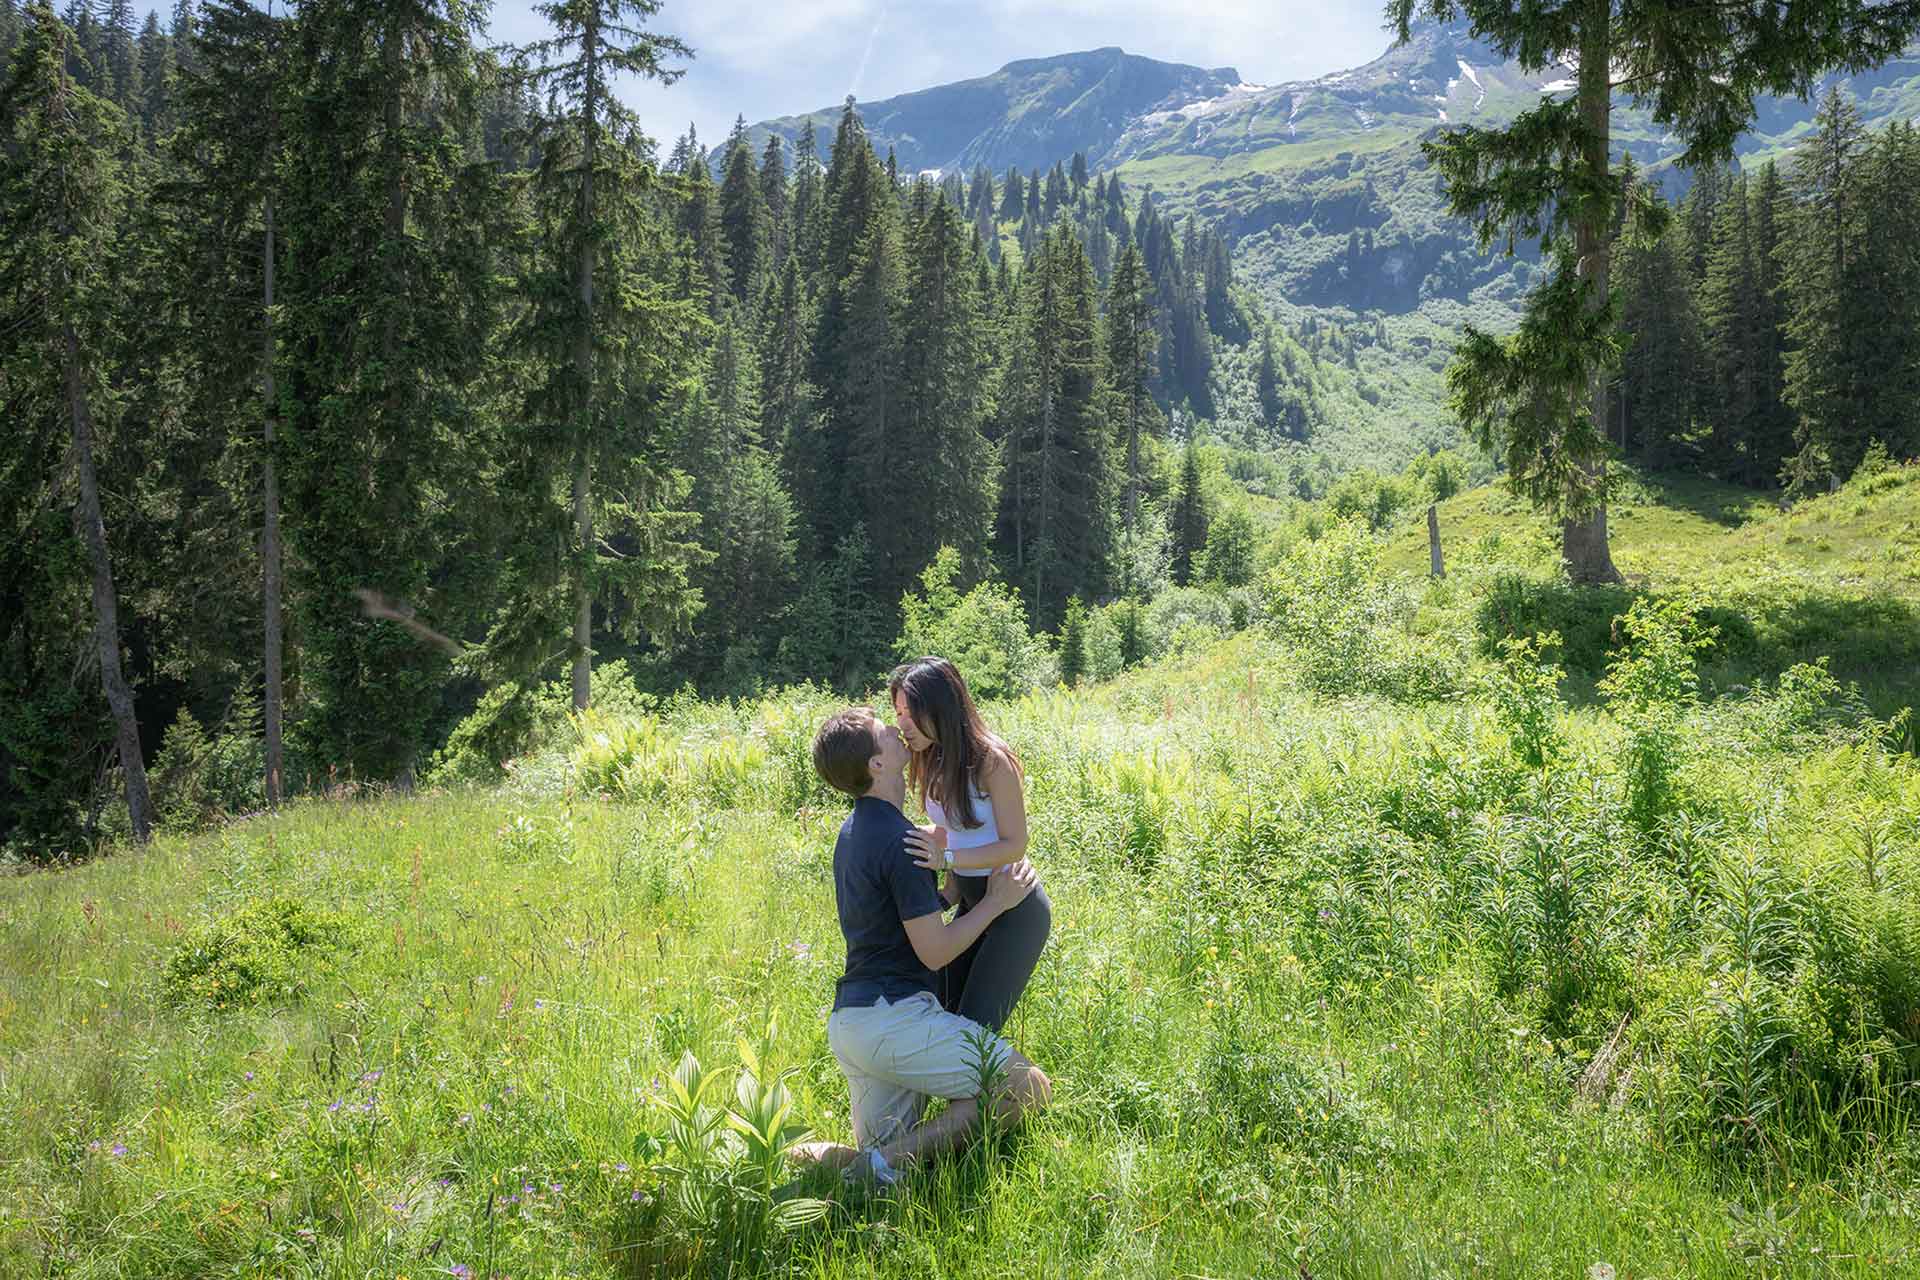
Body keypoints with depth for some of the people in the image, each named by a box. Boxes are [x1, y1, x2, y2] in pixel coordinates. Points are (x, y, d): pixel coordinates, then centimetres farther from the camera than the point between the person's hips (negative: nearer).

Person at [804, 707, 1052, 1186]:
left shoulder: (854, 830, 13)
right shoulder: (899, 841, -17)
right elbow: (935, 952, -16)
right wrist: (995, 902, -5)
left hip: (847, 1019, 9)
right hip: (894, 1016, -9)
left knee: (884, 1152, 20)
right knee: (1029, 1088, -8)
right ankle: (887, 1160, -15)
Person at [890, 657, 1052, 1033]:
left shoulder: (991, 761, -22)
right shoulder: (933, 761, 1)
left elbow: (1015, 845, -21)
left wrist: (946, 858, -32)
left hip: (1016, 907, -8)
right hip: (971, 901, 8)